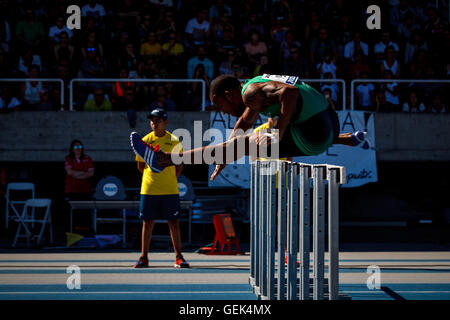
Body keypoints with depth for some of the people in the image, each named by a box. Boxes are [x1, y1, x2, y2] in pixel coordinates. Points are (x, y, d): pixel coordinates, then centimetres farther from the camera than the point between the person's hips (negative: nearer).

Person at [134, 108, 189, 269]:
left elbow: (179, 166, 7)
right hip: (148, 189, 1)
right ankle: (144, 257, 10)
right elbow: (140, 165, 12)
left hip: (170, 190, -1)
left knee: (174, 222, 0)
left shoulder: (173, 141, 1)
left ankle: (178, 257, 4)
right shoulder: (146, 140, 4)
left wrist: (170, 179, 3)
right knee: (147, 222, 4)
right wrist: (151, 178, 9)